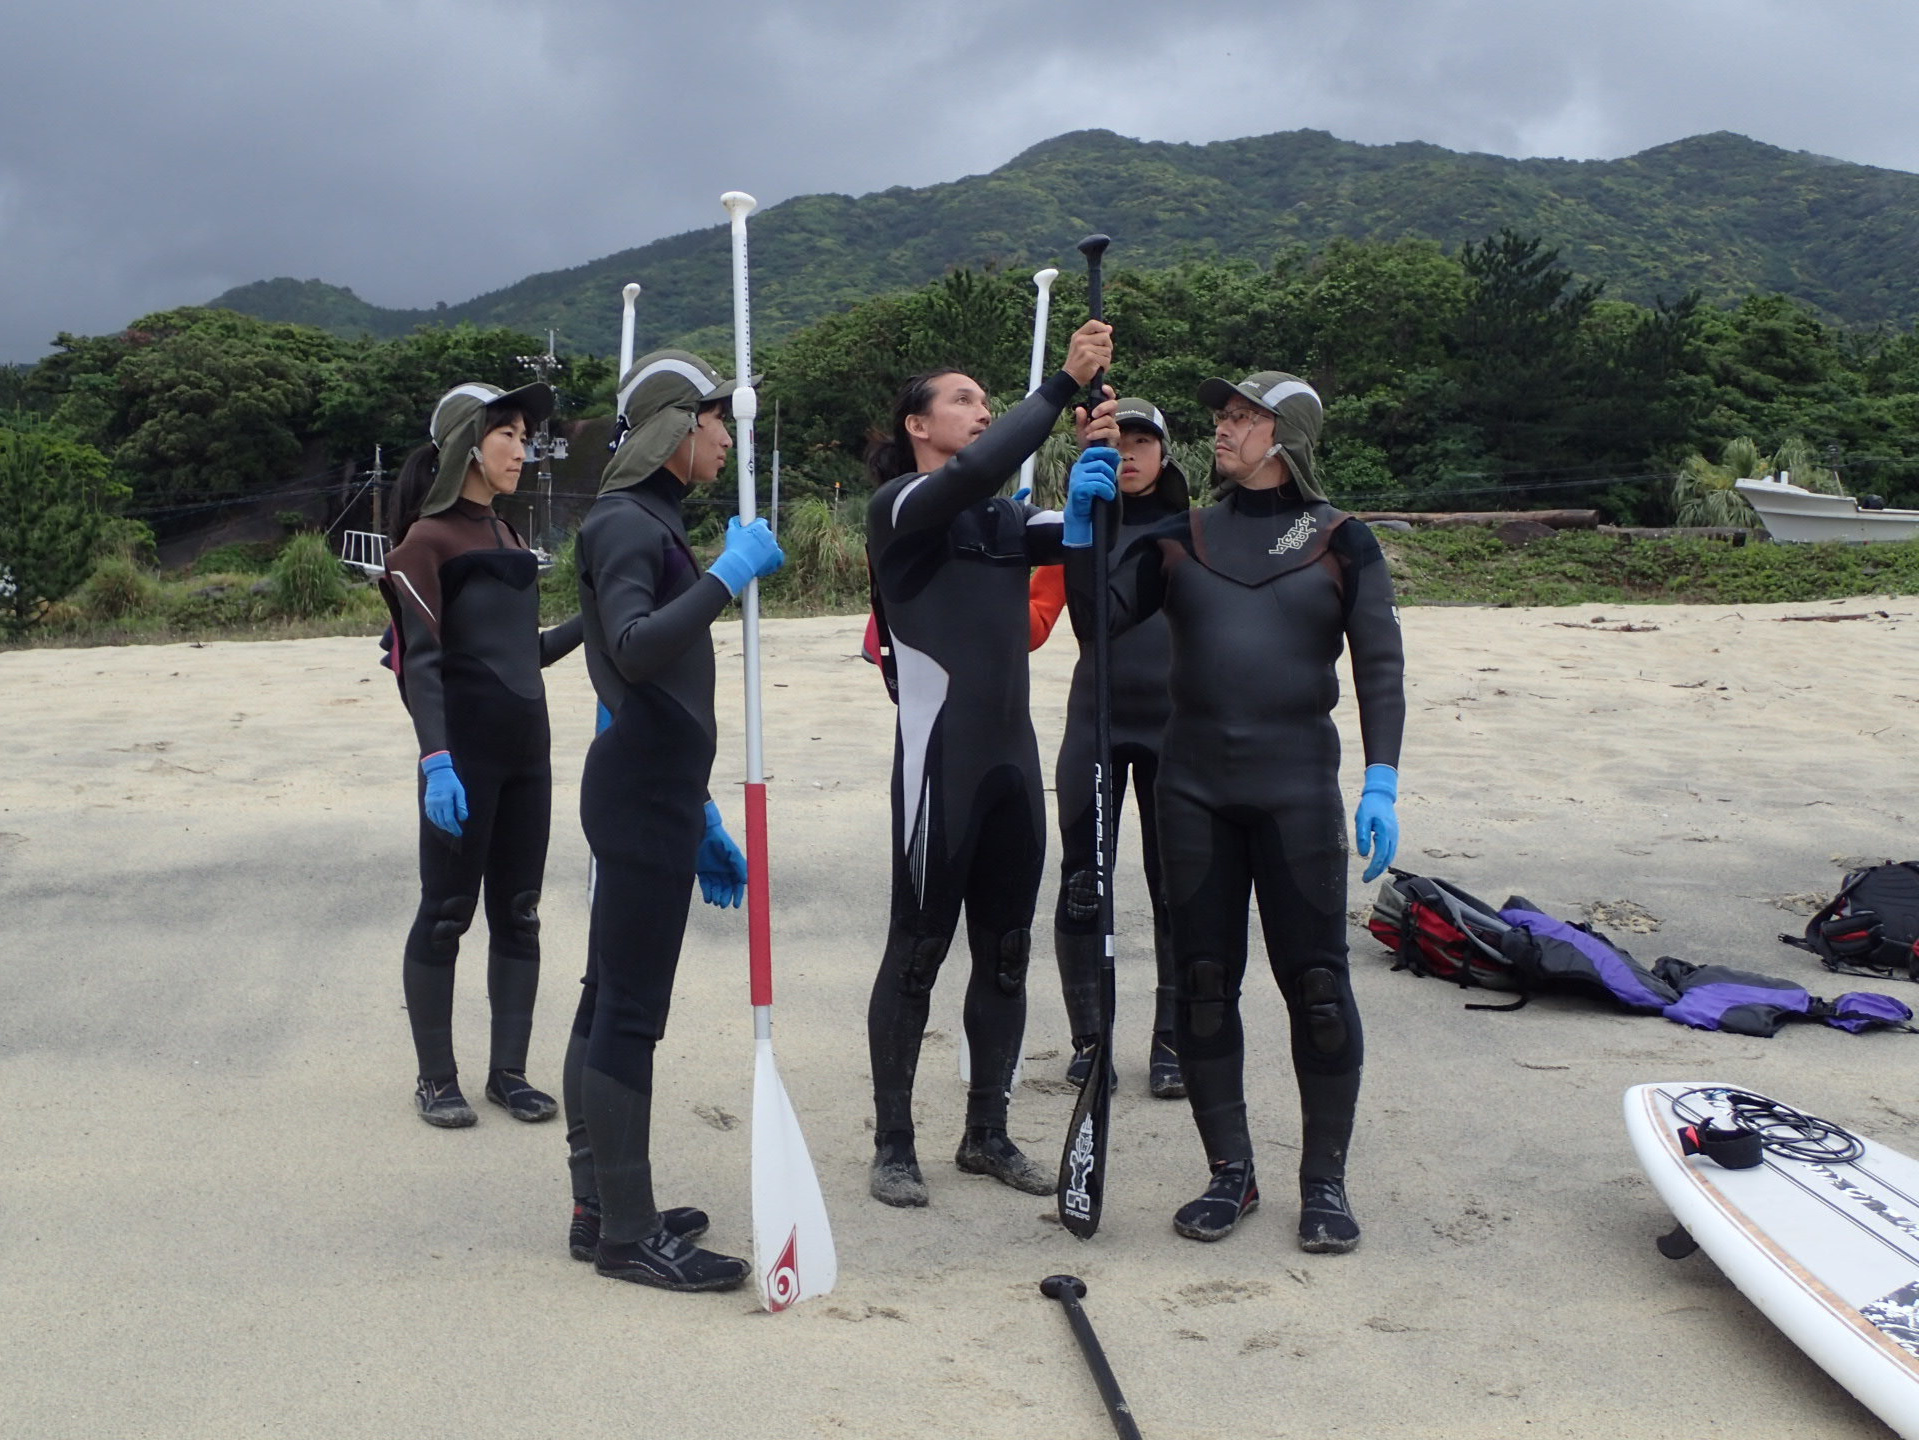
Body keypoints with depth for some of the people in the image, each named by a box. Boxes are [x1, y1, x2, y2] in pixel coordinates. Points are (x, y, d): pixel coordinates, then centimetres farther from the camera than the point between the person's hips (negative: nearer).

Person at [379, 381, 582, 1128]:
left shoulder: (506, 539, 15)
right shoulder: (428, 541, -7)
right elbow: (421, 663, -15)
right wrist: (435, 759, -24)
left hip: (526, 754, 7)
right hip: (465, 756, -7)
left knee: (517, 914, 9)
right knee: (446, 914, 2)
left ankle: (509, 1071, 17)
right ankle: (436, 1078, 12)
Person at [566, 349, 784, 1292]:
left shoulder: (651, 521, 19)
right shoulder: (625, 524, -11)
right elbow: (634, 649, -29)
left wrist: (699, 817, 20)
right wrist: (727, 576, -26)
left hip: (653, 791, 10)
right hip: (642, 797, -10)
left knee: (611, 1001, 13)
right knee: (629, 1011, -6)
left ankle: (600, 1206, 22)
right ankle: (627, 1233, 0)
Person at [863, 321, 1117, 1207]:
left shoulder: (1006, 518, 15)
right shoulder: (899, 505, -5)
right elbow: (971, 471, -24)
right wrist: (1062, 384, -22)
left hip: (1012, 755, 7)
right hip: (938, 759, -7)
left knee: (1004, 953, 11)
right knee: (918, 952, 1)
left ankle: (987, 1134, 23)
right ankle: (893, 1145, 11)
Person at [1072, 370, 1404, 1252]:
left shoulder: (1341, 543, 3)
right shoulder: (1181, 540, 10)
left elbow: (1380, 667, 1)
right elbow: (1104, 612, 0)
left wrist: (1380, 782, -8)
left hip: (1298, 788, -3)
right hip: (1194, 789, 3)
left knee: (1316, 981, -2)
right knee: (1202, 983, 6)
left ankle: (1324, 1180, 11)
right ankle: (1230, 1173, 18)